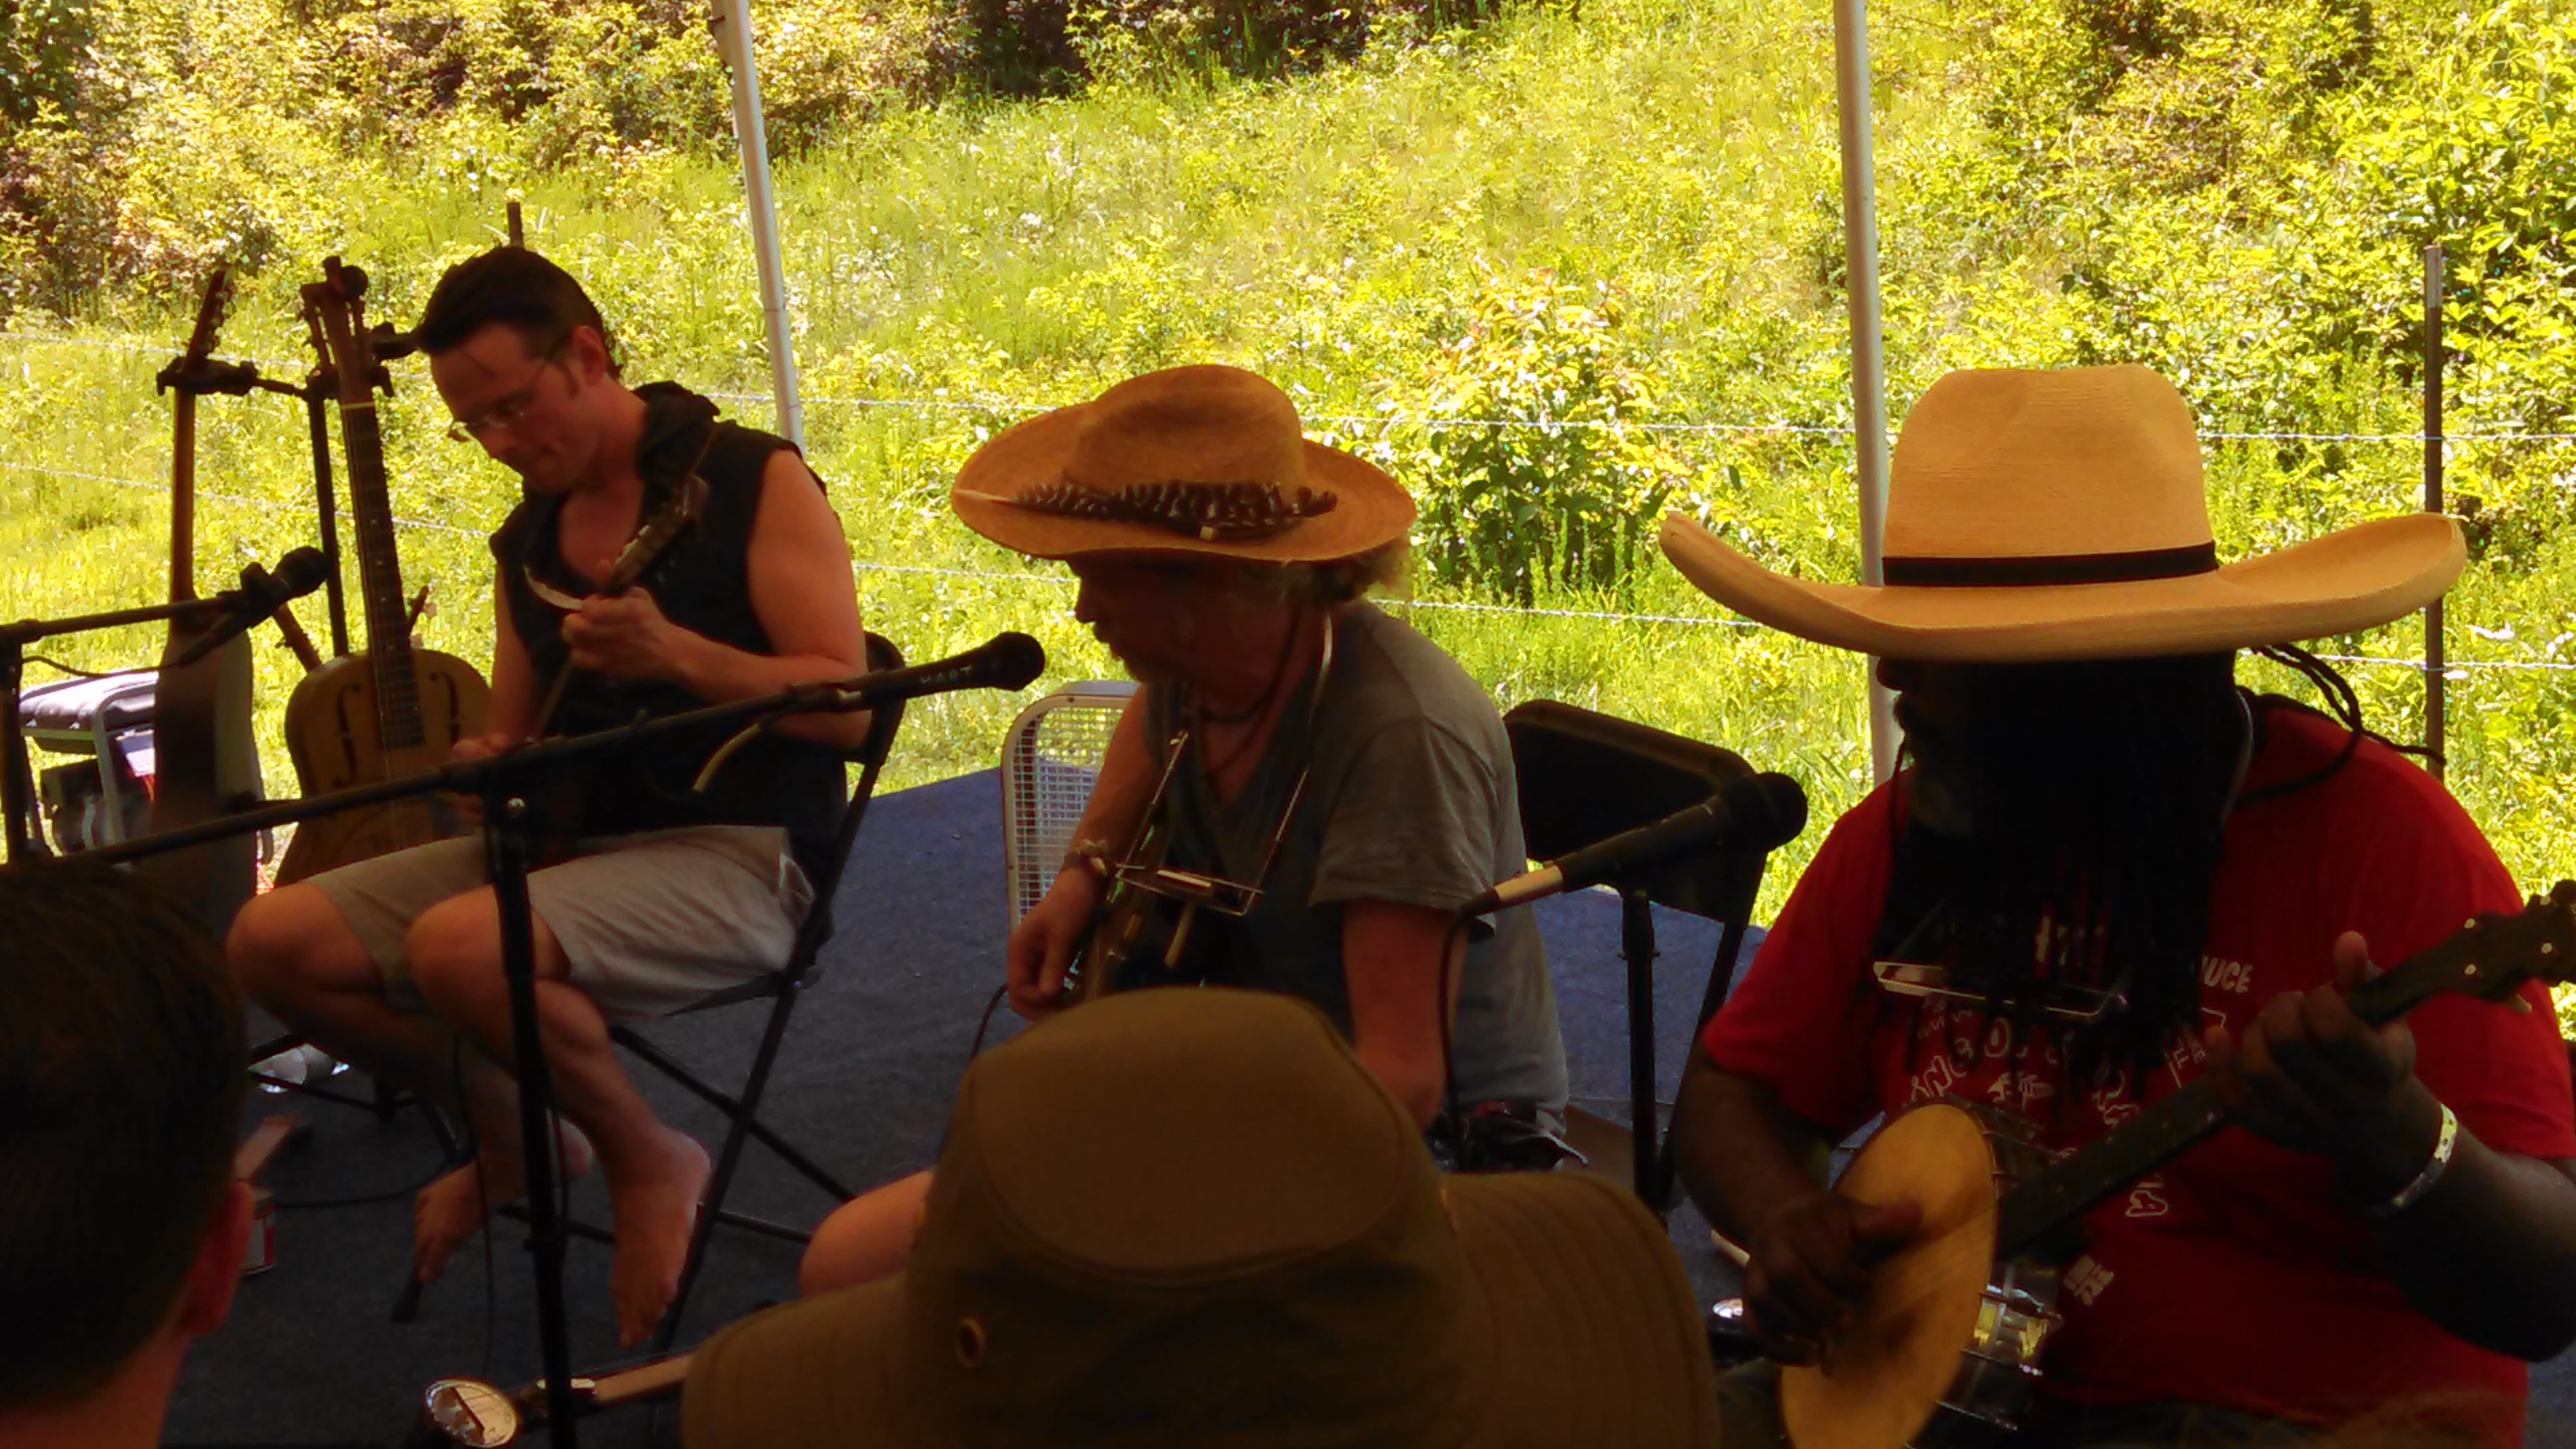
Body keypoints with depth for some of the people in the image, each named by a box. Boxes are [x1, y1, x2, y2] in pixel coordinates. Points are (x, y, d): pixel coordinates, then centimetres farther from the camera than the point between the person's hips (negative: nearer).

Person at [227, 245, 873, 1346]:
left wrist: (676, 654, -29)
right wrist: (490, 762, -2)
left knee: (458, 947, -34)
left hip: (737, 854, -8)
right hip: (565, 839, 8)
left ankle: (645, 1157, -6)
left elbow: (846, 706, -15)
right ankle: (516, 1135, 14)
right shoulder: (525, 539, 14)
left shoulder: (751, 480, -7)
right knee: (276, 942, -6)